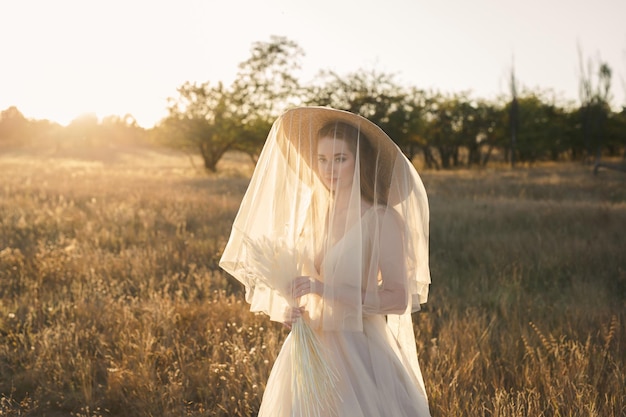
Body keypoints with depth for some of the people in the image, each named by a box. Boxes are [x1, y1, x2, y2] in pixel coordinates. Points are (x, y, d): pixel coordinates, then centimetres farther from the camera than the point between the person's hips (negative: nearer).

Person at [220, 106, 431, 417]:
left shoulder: (381, 219, -12)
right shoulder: (313, 213, 5)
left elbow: (398, 299, -16)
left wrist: (326, 289, -22)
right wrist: (289, 309, -5)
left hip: (359, 350, -5)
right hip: (310, 348, 5)